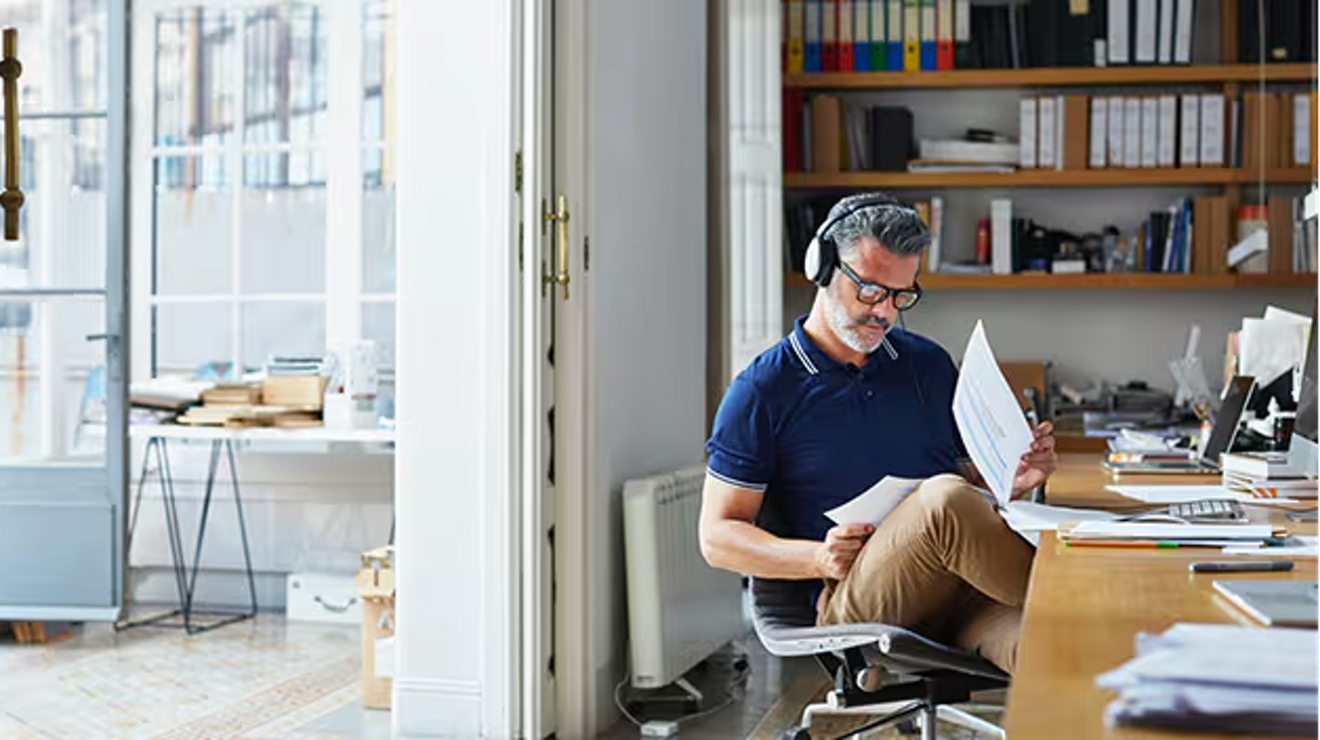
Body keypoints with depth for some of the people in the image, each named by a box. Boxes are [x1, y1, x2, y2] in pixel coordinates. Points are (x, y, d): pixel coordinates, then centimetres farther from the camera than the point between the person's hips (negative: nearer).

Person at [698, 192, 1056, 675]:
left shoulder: (929, 364, 20)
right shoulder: (762, 391, 6)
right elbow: (717, 537, 5)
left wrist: (1012, 480, 5)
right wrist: (818, 558, -13)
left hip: (958, 592, 3)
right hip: (851, 599, -3)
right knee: (943, 498, -34)